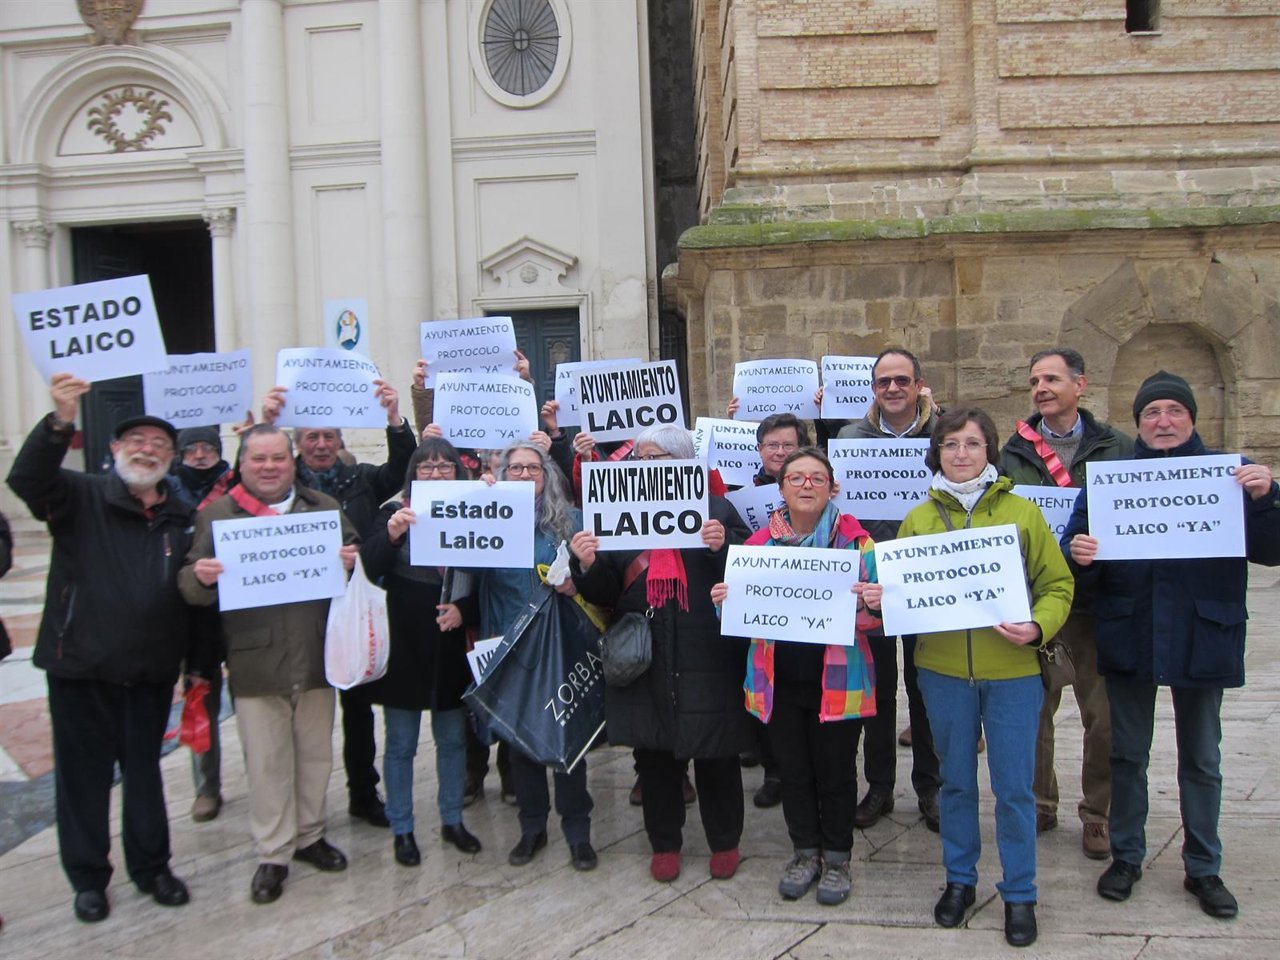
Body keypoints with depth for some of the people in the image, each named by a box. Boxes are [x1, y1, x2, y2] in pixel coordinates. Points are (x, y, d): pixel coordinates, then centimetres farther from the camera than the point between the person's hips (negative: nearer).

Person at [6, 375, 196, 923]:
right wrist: (61, 422, -40)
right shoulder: (82, 497, -5)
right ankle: (88, 878, 26)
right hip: (80, 668, -3)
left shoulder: (180, 517, 7)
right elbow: (26, 478, -25)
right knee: (83, 774, 9)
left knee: (145, 771, 16)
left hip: (151, 671, 3)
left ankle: (151, 867, 31)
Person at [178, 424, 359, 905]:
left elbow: (356, 555, 7)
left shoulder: (324, 507, 7)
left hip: (316, 657, 2)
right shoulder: (215, 515, 1)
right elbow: (191, 585, -3)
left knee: (316, 753, 15)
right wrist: (201, 577, -25)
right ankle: (272, 853, 21)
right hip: (255, 662, -2)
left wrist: (352, 560, -16)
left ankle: (309, 834, 33)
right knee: (266, 762, 7)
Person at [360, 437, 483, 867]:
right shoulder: (395, 512, -4)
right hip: (403, 644, -2)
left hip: (450, 647, 2)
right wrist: (390, 535, -34)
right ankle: (402, 829, 22)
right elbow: (368, 570, -17)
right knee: (401, 743, 8)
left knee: (453, 739, 14)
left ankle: (452, 821, 31)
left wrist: (464, 610, -12)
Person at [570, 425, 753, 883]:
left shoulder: (715, 507, 3)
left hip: (707, 658, -2)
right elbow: (605, 592, 8)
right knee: (654, 754, 10)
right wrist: (587, 564, -12)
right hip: (645, 659, 3)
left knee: (716, 753, 8)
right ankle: (664, 843, 29)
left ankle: (724, 841, 28)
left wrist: (724, 545, -20)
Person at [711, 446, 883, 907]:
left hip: (836, 679, -2)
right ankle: (806, 852, 33)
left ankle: (836, 857, 29)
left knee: (835, 771, 9)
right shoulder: (761, 541, 4)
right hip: (778, 679, 3)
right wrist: (725, 600, -12)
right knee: (793, 769, 14)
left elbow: (874, 614, -3)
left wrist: (875, 603, -26)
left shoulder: (854, 539, -3)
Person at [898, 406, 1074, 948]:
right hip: (942, 670, 2)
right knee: (956, 781, 15)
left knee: (1014, 787, 6)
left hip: (1012, 670, -1)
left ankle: (1019, 893, 23)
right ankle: (959, 879, 32)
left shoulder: (1022, 513, -1)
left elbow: (1057, 584, 1)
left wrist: (1038, 627, -16)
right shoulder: (918, 520, 3)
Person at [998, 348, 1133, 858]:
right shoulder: (1014, 451, 6)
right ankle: (1040, 803, 28)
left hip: (1096, 600, -1)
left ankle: (1097, 813, 23)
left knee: (1104, 714, 5)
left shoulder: (1116, 447, 2)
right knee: (1033, 707, 10)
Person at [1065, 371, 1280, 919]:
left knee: (1202, 760, 13)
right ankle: (1126, 856, 29)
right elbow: (1077, 540, 0)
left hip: (1203, 640, 0)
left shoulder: (1228, 473, 0)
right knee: (1127, 754, 12)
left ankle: (1203, 868, 29)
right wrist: (1078, 555, -23)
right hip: (1128, 638, 0)